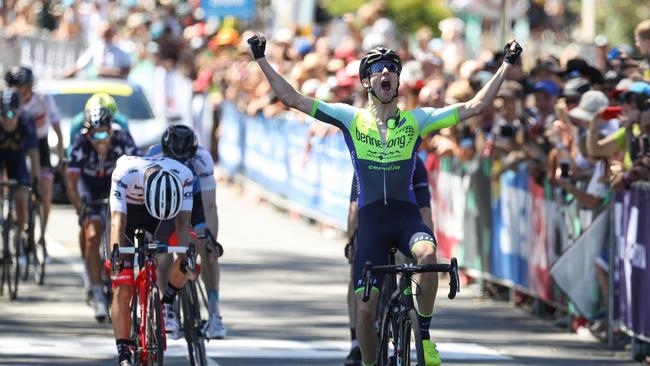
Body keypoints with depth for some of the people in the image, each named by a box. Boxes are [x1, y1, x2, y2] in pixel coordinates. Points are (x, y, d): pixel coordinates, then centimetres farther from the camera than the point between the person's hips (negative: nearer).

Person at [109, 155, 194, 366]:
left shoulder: (183, 176, -32)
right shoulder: (124, 174, -37)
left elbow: (182, 221, -32)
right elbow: (118, 221, -41)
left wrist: (186, 255, -46)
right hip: (128, 212, -1)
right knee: (122, 291, -10)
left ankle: (167, 303, -3)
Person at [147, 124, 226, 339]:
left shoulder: (202, 159, -34)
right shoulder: (154, 159, -34)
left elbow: (210, 206, -33)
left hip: (195, 198, -1)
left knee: (207, 250, -18)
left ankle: (214, 314, -16)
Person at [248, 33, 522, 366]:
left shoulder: (415, 120, 5)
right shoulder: (351, 119, 5)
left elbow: (474, 106, 2)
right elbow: (291, 98, 3)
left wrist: (506, 65, -1)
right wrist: (262, 60, -1)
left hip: (406, 216, -1)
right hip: (371, 219, 1)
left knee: (428, 255, -35)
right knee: (365, 309, -7)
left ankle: (424, 335, -17)